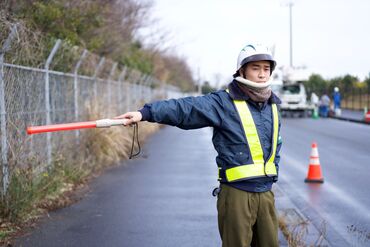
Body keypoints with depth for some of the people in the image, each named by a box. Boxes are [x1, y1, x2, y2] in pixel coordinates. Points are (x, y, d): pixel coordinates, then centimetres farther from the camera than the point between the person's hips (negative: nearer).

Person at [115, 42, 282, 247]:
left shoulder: (273, 105, 11)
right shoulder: (224, 102, -9)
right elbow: (185, 108, -22)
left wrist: (273, 173, 15)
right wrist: (146, 112, -34)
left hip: (265, 193, 6)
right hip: (236, 192, -6)